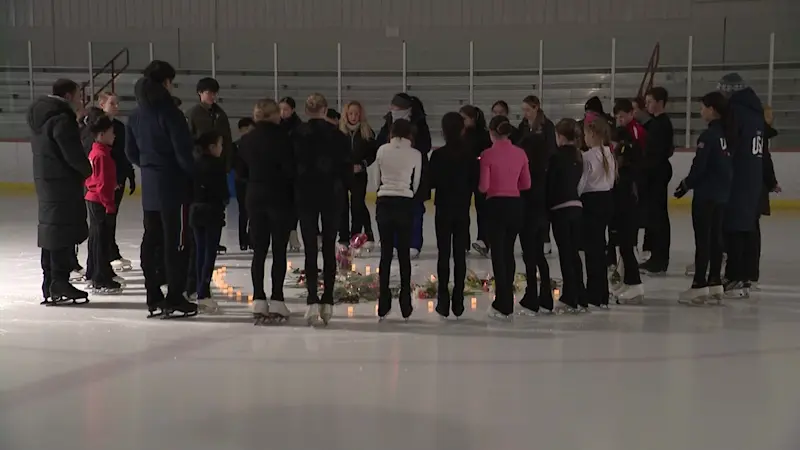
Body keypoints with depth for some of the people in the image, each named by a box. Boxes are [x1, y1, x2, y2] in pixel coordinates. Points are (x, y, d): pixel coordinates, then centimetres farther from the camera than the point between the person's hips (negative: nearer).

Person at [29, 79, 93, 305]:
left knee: (50, 231, 13)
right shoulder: (62, 119, -16)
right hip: (63, 182, -10)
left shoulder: (41, 116, 14)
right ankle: (59, 282, -4)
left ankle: (50, 285, 20)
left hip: (44, 179, 10)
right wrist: (88, 169, -2)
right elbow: (73, 154, -20)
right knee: (63, 231, -5)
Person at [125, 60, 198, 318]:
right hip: (173, 184, -7)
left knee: (151, 239, 11)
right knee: (175, 241, -3)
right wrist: (193, 173, -4)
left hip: (149, 185, 7)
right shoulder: (168, 111, -14)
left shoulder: (136, 114, 9)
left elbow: (130, 151, 14)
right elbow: (183, 149, -17)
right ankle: (174, 298, -1)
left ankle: (153, 296, 17)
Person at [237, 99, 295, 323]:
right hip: (280, 198, -4)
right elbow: (290, 169, -15)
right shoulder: (281, 137, -13)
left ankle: (259, 301, 9)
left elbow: (241, 170, 9)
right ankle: (276, 301, 2)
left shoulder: (246, 140, 3)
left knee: (259, 250, 8)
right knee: (279, 251, 2)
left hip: (255, 198, 5)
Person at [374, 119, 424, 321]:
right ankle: (405, 307, 7)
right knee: (404, 254, 5)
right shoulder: (415, 154, -2)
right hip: (405, 204, -2)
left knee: (385, 253, 7)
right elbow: (416, 183, 5)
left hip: (384, 202, 2)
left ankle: (383, 306, 5)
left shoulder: (382, 150, 3)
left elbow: (378, 178, 11)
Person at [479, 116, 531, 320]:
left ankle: (502, 306, 1)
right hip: (515, 204, 5)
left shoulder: (488, 154, -12)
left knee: (498, 254, 1)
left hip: (496, 205, -5)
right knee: (508, 252, 16)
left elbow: (483, 187, -12)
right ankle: (507, 302, 23)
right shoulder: (520, 153, 2)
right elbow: (526, 184, 6)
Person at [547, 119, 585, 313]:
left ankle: (570, 299, 0)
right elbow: (577, 181, 14)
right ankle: (580, 299, 15)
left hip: (560, 208, -7)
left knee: (565, 254, -3)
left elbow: (550, 184, -10)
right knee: (574, 253, 11)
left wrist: (547, 207, -3)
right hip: (576, 206, 7)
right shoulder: (578, 156, 10)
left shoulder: (557, 156, -11)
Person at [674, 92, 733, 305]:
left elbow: (699, 167, -17)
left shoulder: (708, 135, -16)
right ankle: (715, 282, 18)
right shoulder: (728, 134, 8)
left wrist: (686, 184, -2)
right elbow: (729, 165, 13)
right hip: (722, 193, 8)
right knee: (715, 236, 13)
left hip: (706, 193, -8)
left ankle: (700, 285, -4)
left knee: (702, 239, -5)